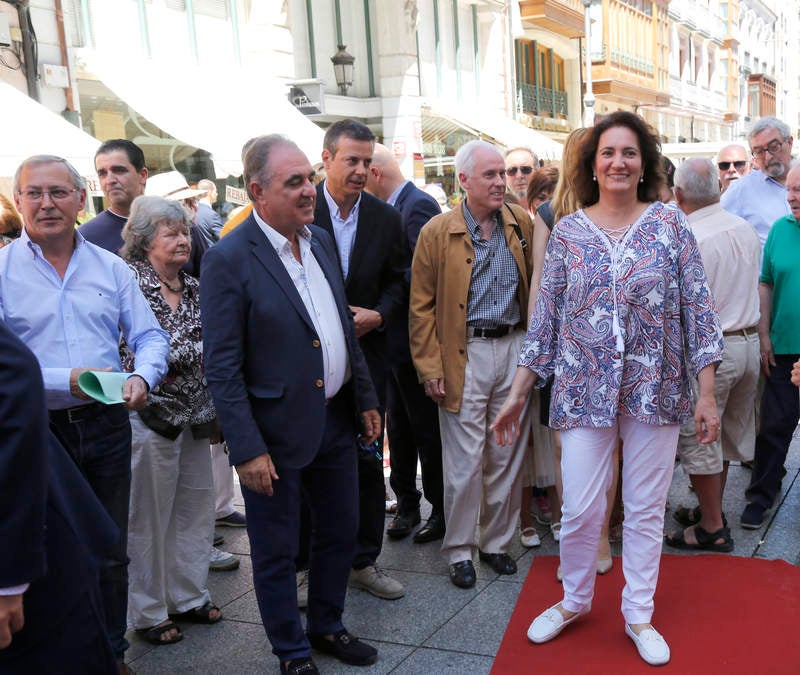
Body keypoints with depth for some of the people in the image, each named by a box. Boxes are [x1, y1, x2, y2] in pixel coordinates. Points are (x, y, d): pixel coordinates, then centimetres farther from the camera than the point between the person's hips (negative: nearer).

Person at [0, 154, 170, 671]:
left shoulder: (112, 267, 6)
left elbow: (150, 336, 6)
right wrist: (63, 380, -22)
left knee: (111, 555, 15)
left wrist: (143, 377, -15)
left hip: (107, 425, 3)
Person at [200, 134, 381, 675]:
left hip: (336, 418, 7)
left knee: (341, 532, 20)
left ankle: (328, 626, 43)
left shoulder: (321, 241, 5)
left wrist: (365, 399, 13)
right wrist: (248, 449, -19)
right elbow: (222, 367, -17)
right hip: (277, 429, -7)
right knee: (277, 550, 11)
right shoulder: (229, 260, -17)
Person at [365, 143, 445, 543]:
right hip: (395, 341, 9)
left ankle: (440, 511, 18)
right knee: (399, 429, 16)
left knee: (426, 429, 4)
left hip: (415, 341, -9)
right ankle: (406, 506, 29)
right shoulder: (393, 208, 11)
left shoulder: (418, 206, -16)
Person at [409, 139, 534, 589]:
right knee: (464, 461, 2)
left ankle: (498, 542, 27)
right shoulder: (437, 232, -4)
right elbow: (422, 307, -3)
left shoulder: (522, 224, 7)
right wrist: (430, 368, -8)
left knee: (508, 456, 11)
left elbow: (534, 286, 14)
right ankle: (460, 550, 18)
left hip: (515, 349, 4)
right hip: (465, 354, -3)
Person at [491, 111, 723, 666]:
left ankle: (639, 615, 30)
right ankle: (574, 600, 32)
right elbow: (546, 318, 3)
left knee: (646, 510, 11)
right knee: (580, 511, 5)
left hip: (656, 392, 0)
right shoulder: (567, 232, 1)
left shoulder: (670, 222, -1)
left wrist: (708, 394, -5)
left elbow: (698, 308, -1)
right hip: (585, 392, 0)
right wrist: (518, 394, 2)